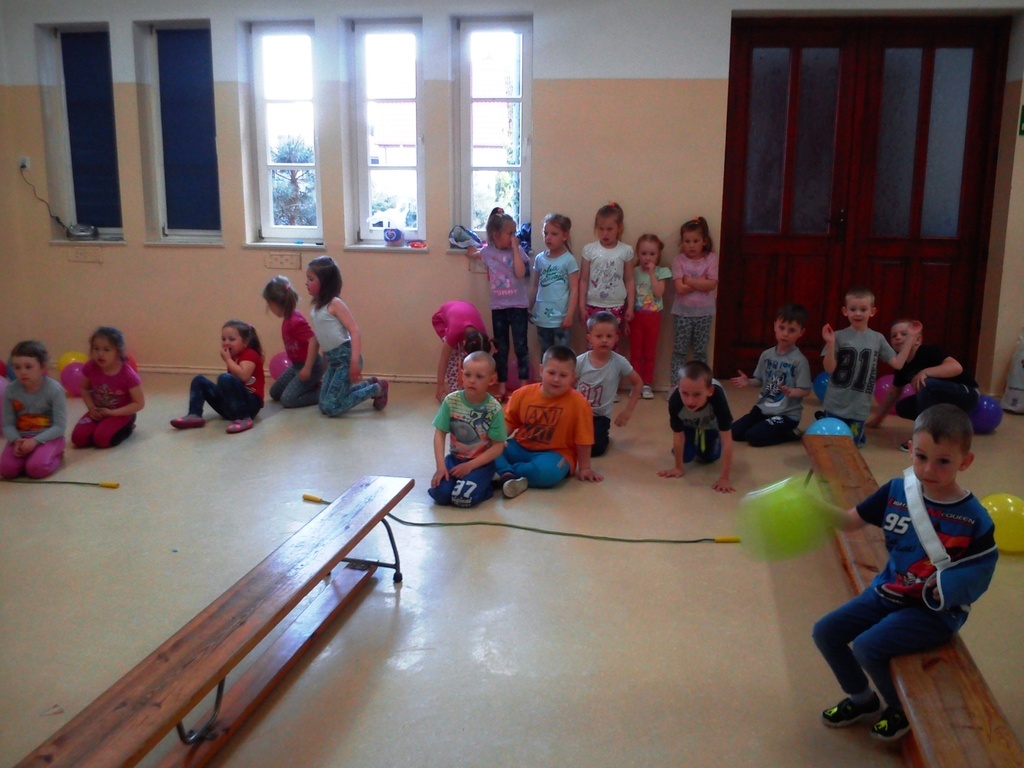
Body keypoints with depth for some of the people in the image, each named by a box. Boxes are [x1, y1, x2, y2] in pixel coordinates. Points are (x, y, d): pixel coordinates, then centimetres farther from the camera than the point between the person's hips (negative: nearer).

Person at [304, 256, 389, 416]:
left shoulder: (335, 303, -14)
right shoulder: (316, 307, 10)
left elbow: (355, 332, -20)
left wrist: (355, 362, -28)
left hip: (345, 357, -8)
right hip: (332, 360, 8)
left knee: (332, 408, -9)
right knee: (324, 406, 11)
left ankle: (377, 389, 5)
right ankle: (368, 384, 21)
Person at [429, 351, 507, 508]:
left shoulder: (494, 409, -15)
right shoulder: (451, 401, -8)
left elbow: (498, 447, -12)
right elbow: (439, 434, -6)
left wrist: (470, 466, -18)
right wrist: (441, 466, -17)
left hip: (482, 463, -3)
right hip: (455, 458, 3)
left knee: (462, 497, -25)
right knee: (439, 493, -19)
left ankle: (485, 487, 7)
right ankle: (459, 478, 12)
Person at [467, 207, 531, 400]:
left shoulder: (518, 251, -5)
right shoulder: (487, 251, 4)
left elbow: (520, 272, -23)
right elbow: (472, 253, 26)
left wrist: (515, 248, -20)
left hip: (518, 305, -3)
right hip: (498, 307, 3)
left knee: (520, 346, 1)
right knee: (500, 348, 9)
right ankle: (502, 387, 17)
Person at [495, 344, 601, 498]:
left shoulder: (579, 403, -16)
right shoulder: (522, 394, -5)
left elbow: (583, 440, -8)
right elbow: (509, 423, 7)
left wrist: (584, 468, -2)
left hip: (553, 453, -3)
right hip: (520, 448, 4)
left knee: (547, 471, -38)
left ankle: (506, 472, -17)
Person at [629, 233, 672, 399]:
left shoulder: (661, 272, -2)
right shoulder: (634, 272, 0)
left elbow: (658, 293, -15)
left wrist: (652, 273, -15)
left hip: (653, 316, 0)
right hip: (636, 315, 0)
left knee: (650, 352, 7)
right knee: (635, 352, 5)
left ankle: (647, 384, 14)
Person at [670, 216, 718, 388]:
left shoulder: (711, 259, -2)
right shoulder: (679, 260, -4)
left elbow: (712, 285, -15)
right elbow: (679, 287, -16)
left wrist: (689, 280, -15)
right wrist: (701, 282, -15)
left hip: (704, 312, 1)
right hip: (682, 312, -1)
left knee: (700, 351, 9)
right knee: (679, 350, 3)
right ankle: (676, 385, 9)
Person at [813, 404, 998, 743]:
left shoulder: (974, 518, -17)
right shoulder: (897, 491, -6)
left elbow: (981, 571, -8)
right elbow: (851, 520, -2)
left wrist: (947, 586, -26)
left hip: (935, 610, -6)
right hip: (888, 592, 6)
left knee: (867, 647, -22)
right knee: (826, 632, 4)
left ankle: (903, 708, 10)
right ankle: (862, 699, 29)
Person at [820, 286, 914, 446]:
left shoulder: (877, 338, 1)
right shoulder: (839, 336, -10)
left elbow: (897, 364, 3)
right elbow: (829, 368, -13)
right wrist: (830, 344, -26)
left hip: (860, 407, 3)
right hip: (836, 405, -3)